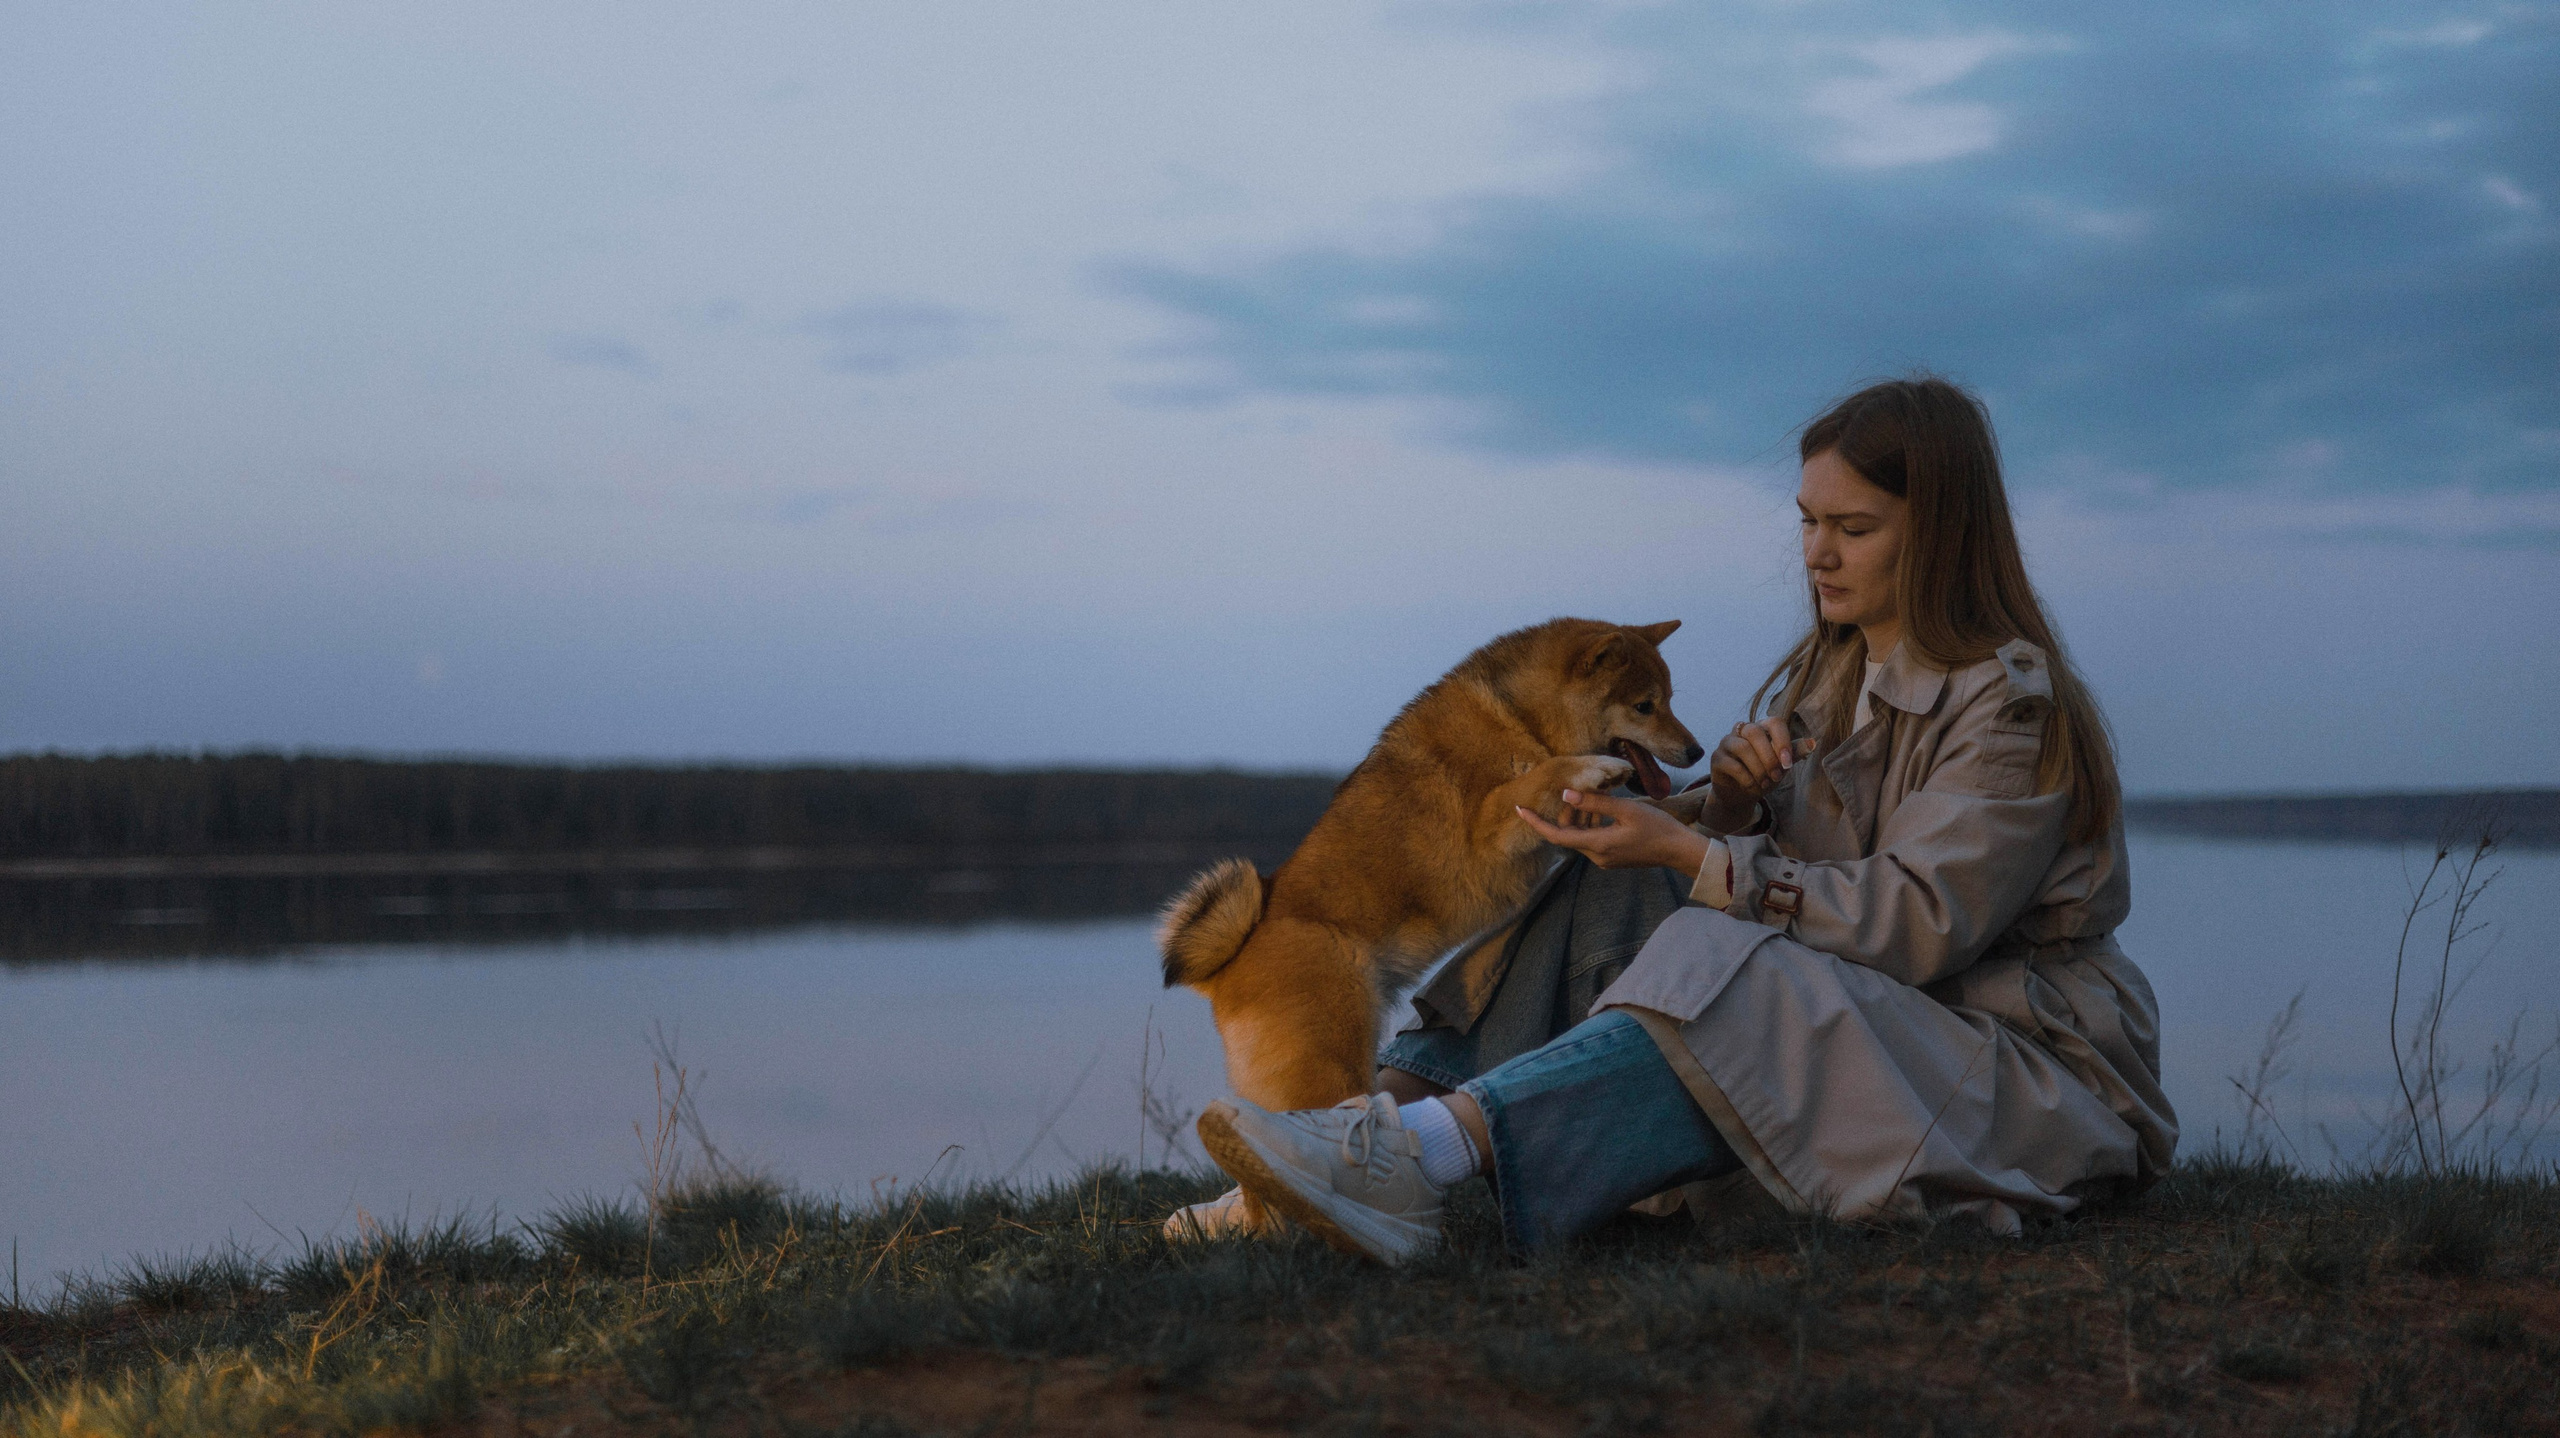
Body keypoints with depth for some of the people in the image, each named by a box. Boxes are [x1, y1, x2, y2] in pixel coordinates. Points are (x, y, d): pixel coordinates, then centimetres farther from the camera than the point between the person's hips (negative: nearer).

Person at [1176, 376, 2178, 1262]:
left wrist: (1685, 853, -25)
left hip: (2029, 1068, -7)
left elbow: (1916, 924, -22)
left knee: (1737, 991, -35)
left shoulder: (2015, 704, -13)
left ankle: (1420, 1157, -53)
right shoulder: (1821, 674, 12)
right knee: (1610, 902, -11)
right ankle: (1384, 1116, -29)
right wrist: (1725, 807, -15)